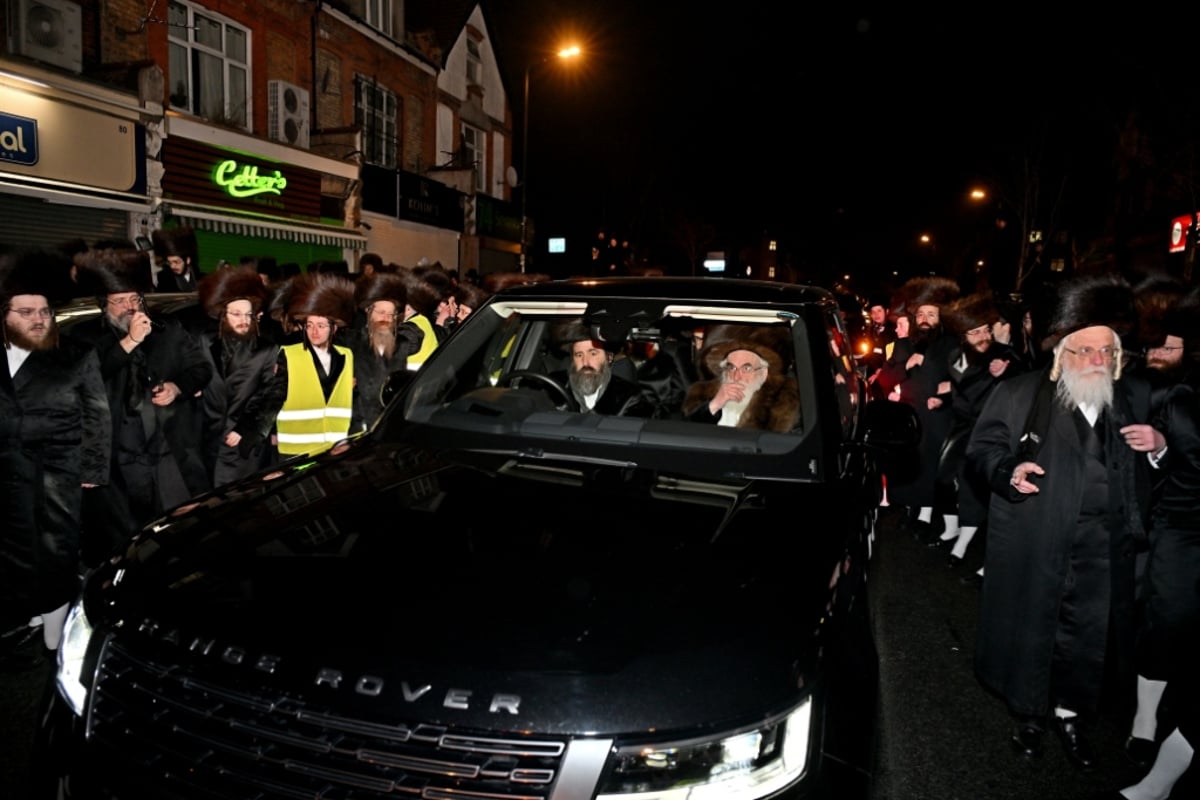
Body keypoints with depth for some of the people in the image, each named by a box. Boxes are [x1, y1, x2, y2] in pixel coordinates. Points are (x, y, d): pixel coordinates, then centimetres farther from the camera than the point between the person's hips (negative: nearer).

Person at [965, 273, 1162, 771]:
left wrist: (1159, 446, -6)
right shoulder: (1018, 393, -4)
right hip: (1035, 540, -2)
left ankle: (1072, 716, 36)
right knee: (1031, 630, 11)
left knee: (1089, 633, 14)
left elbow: (1147, 472, 16)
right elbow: (981, 448, -2)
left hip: (1104, 543, 3)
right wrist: (1007, 469, -20)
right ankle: (1029, 716, 32)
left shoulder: (1137, 399, 6)